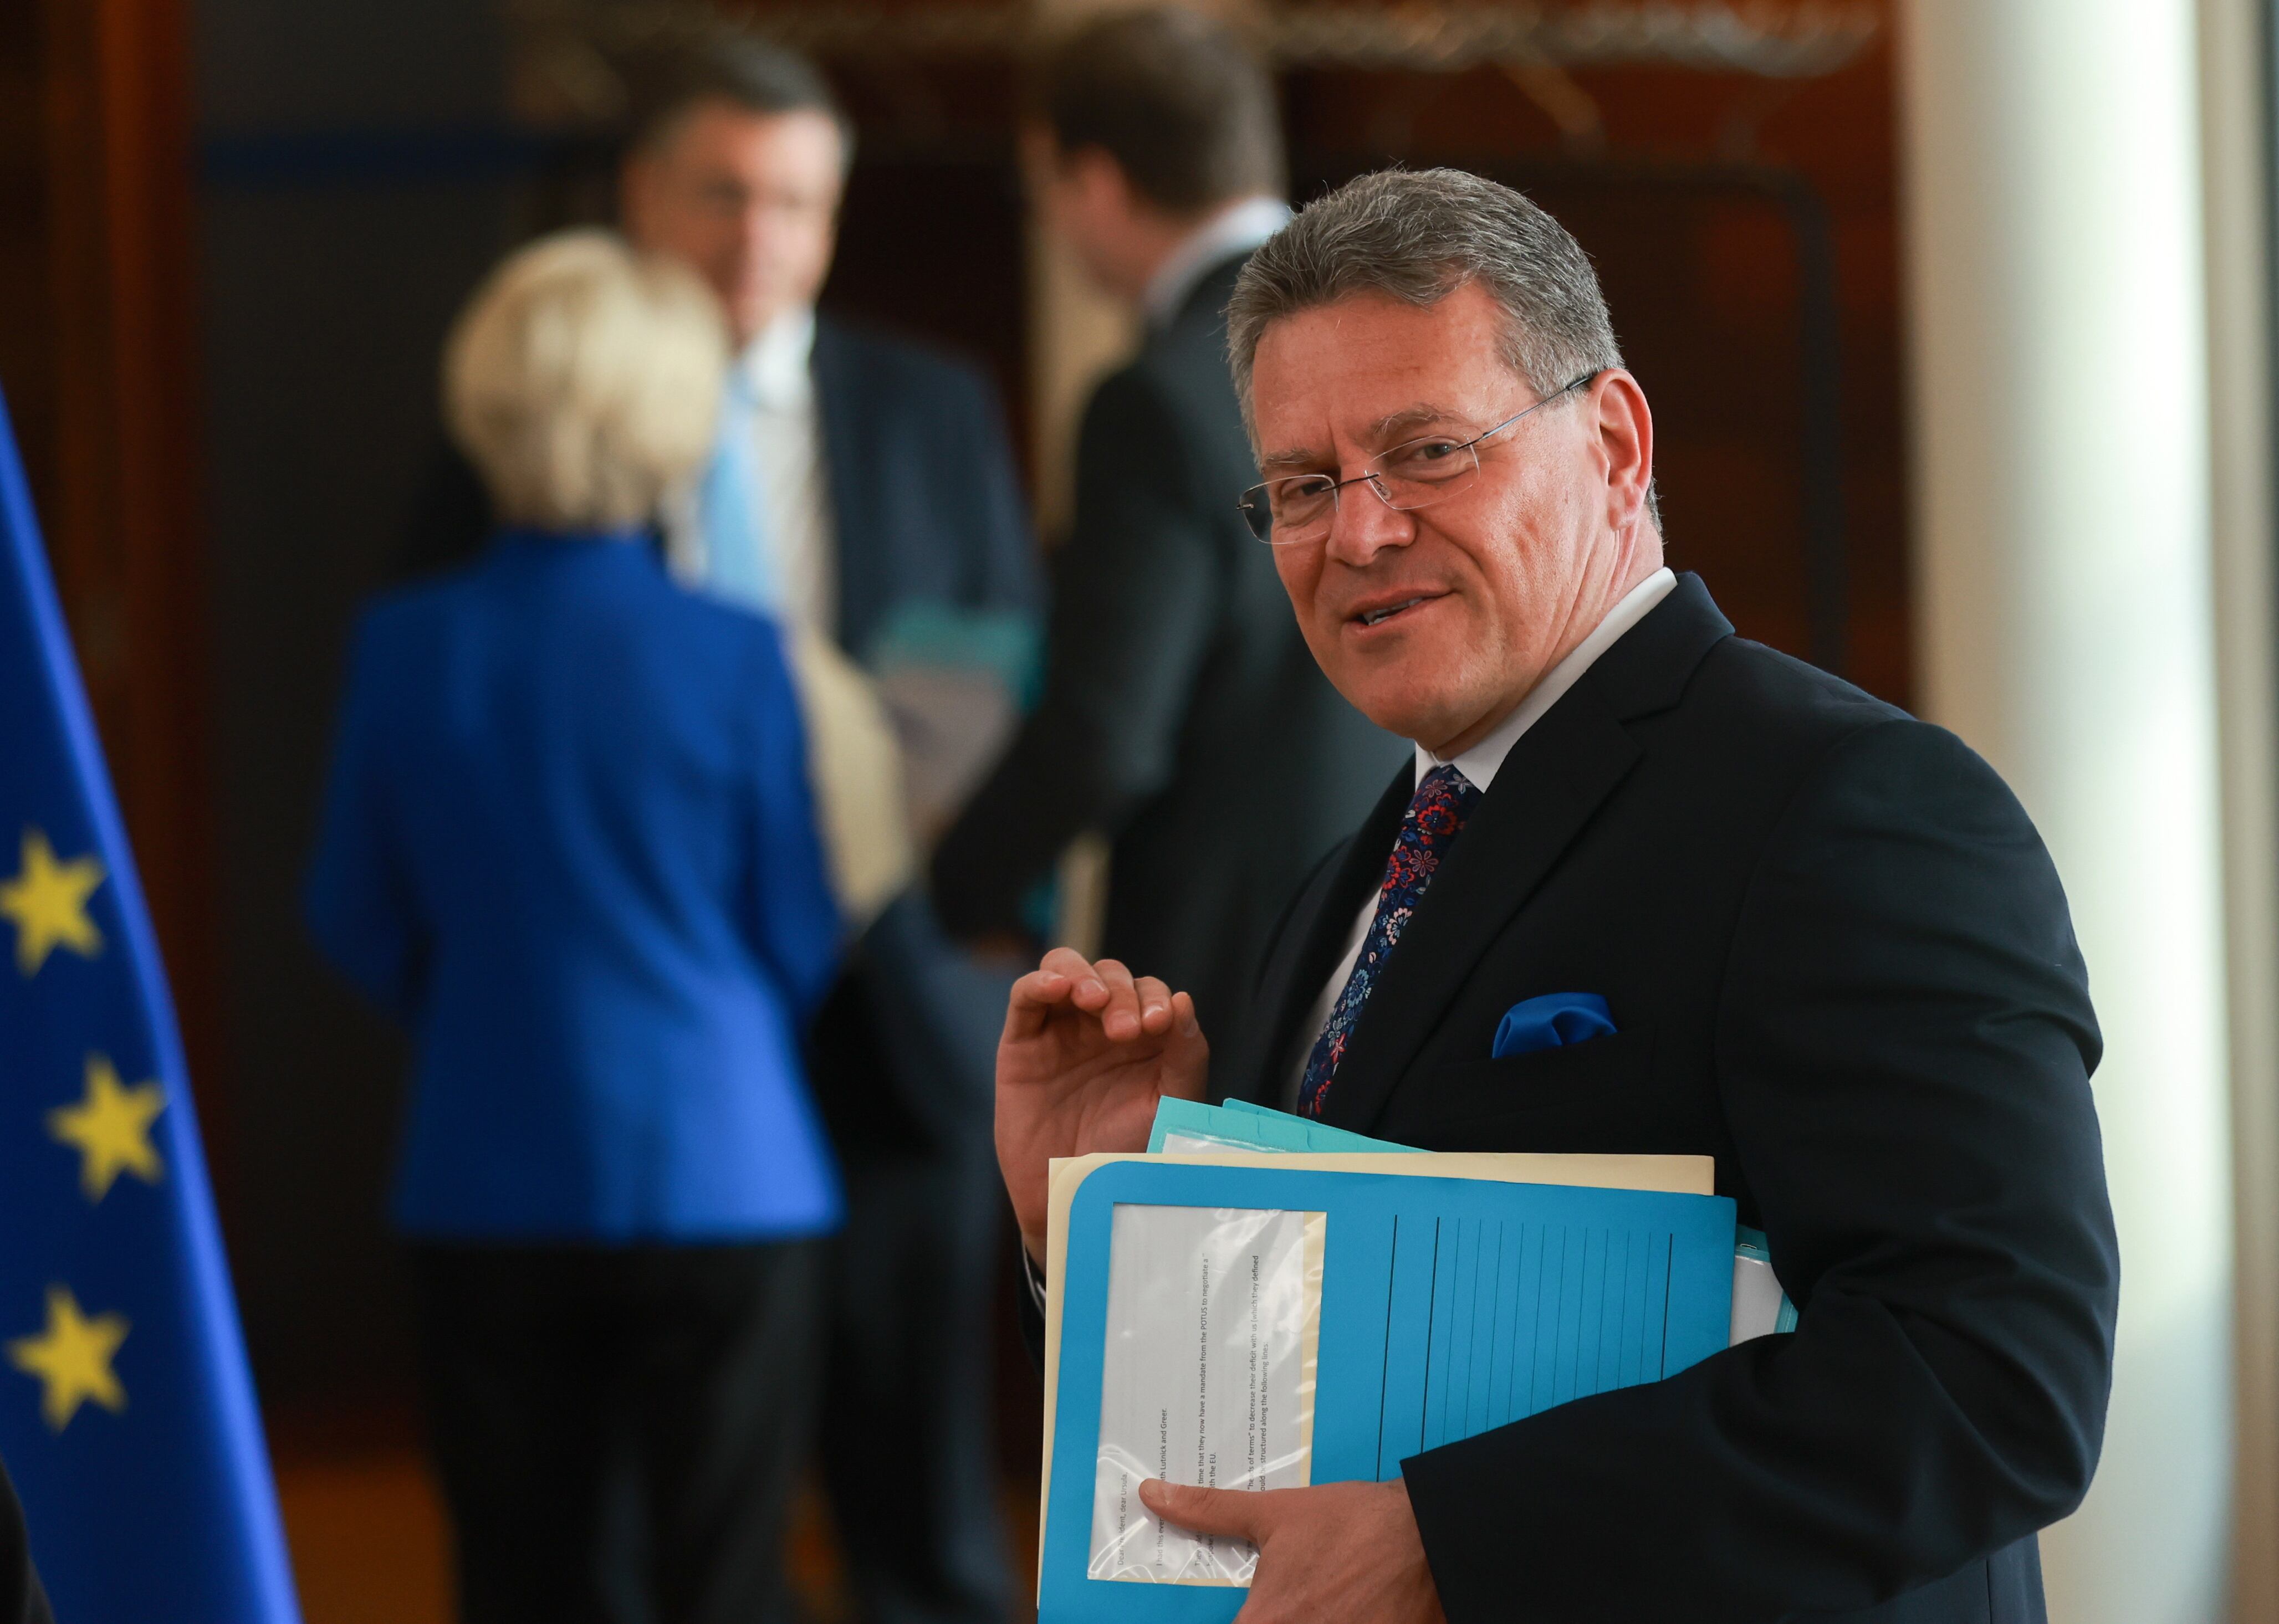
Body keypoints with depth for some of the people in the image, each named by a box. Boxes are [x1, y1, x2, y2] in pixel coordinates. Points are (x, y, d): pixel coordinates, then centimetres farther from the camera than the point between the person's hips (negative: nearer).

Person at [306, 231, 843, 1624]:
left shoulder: (408, 649, -5)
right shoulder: (735, 659, -11)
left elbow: (358, 925, 6)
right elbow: (802, 941, -1)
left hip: (488, 1181, 2)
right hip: (719, 1173, -2)